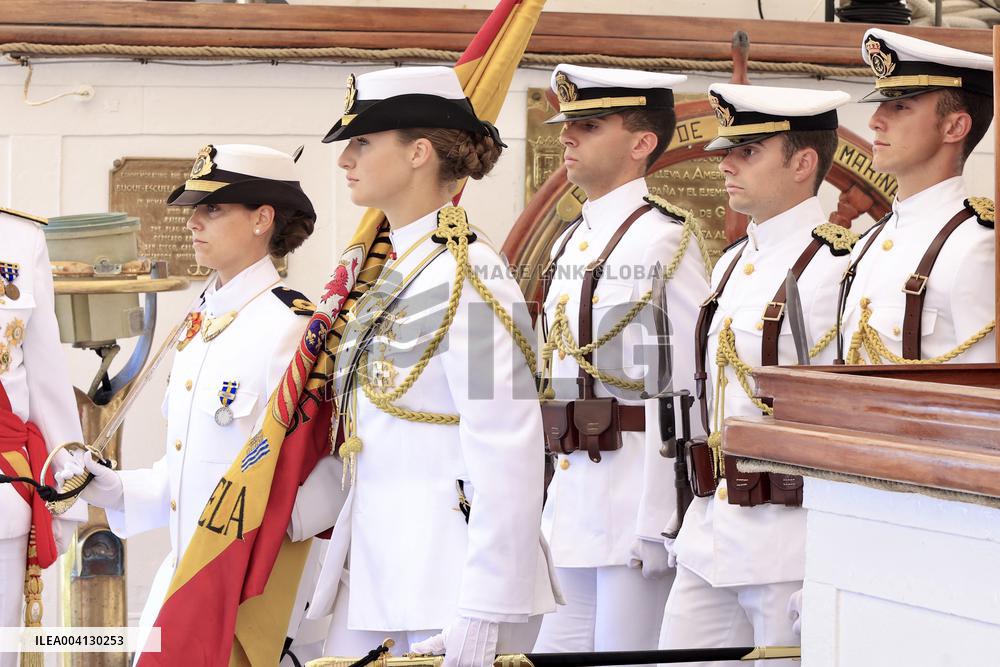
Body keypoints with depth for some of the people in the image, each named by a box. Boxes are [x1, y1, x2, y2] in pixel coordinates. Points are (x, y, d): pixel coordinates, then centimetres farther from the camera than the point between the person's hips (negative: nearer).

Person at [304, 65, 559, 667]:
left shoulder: (468, 275, -13)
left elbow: (507, 458, -18)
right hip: (373, 575, 8)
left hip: (447, 578, -8)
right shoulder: (394, 274, 14)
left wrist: (484, 613, -21)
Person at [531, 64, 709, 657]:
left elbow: (688, 392, -15)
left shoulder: (666, 239, -11)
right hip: (574, 495, 9)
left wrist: (660, 521, -18)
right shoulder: (568, 245, 16)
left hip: (640, 492, -9)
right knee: (558, 653, 12)